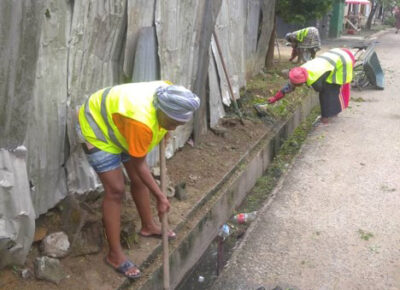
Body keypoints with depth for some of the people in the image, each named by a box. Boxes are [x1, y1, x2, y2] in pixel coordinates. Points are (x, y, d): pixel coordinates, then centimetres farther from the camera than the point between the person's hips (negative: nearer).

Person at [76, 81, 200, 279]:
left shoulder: (168, 97, -20)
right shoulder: (141, 122, -41)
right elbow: (139, 166, -27)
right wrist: (160, 197, -20)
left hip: (118, 124, 8)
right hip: (97, 128, -8)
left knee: (139, 180, 13)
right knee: (116, 190, -11)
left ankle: (148, 226, 35)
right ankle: (114, 254, 0)